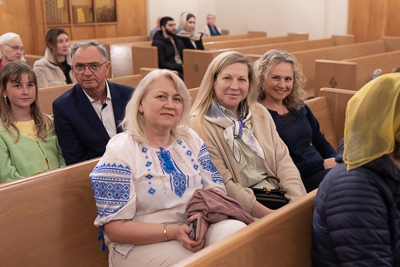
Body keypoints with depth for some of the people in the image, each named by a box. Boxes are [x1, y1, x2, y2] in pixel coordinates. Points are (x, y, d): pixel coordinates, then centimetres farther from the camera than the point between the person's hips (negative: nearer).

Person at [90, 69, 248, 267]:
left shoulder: (190, 139, 8)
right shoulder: (119, 150, -10)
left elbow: (216, 188, 7)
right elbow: (115, 228, -12)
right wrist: (172, 232, -24)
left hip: (193, 233, 6)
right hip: (142, 244, -5)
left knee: (235, 229, -23)